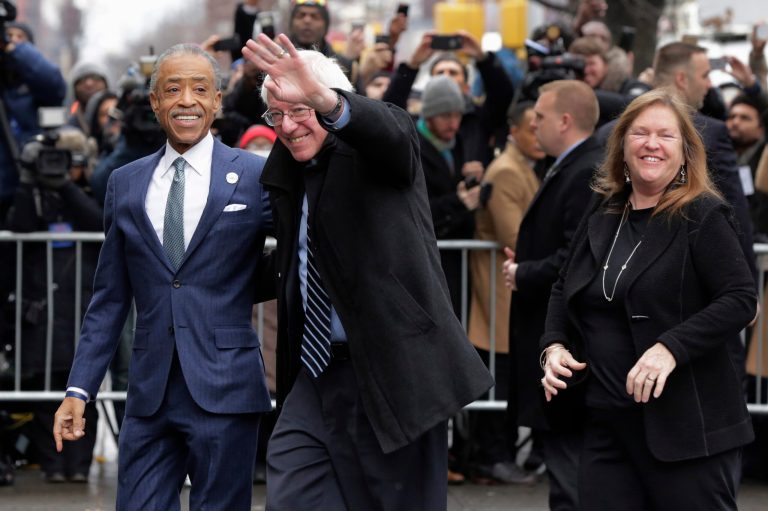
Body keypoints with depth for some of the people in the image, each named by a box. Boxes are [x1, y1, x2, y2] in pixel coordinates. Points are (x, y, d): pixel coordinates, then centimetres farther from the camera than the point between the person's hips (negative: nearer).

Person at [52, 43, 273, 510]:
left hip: (224, 389, -3)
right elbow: (110, 298, 13)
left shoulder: (256, 176, 0)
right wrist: (79, 389, 7)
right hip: (150, 394, 3)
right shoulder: (126, 184, 11)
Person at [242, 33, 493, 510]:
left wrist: (325, 100, -52)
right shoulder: (288, 174, 12)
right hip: (317, 369, 6)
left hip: (394, 367, -6)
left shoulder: (372, 144, -6)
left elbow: (390, 132, -33)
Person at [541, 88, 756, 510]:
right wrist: (554, 346, 5)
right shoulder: (601, 217, 13)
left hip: (687, 427, -6)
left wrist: (670, 348, -23)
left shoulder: (702, 217, -6)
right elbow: (564, 290, 25)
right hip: (607, 424, 6)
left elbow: (741, 299, -14)